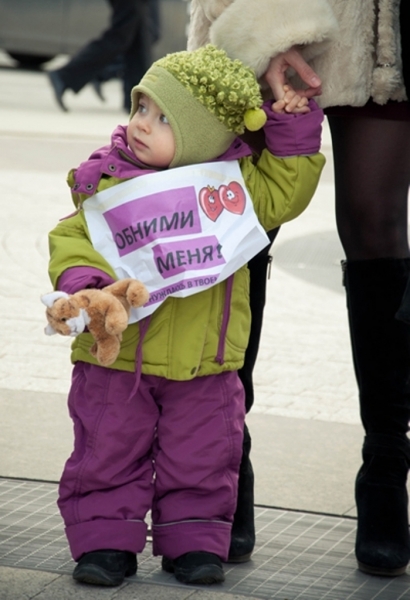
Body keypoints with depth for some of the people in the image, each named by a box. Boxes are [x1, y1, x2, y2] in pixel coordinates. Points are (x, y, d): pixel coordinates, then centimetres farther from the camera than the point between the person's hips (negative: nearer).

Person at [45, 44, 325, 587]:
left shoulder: (234, 182, 0)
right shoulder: (106, 184, -5)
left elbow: (284, 193, 11)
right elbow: (73, 237, -4)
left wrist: (292, 136, 0)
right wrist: (82, 278, -23)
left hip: (204, 365, 1)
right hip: (118, 359, -1)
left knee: (200, 462, 9)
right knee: (108, 455, 6)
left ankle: (194, 540, 24)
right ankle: (105, 540, 19)